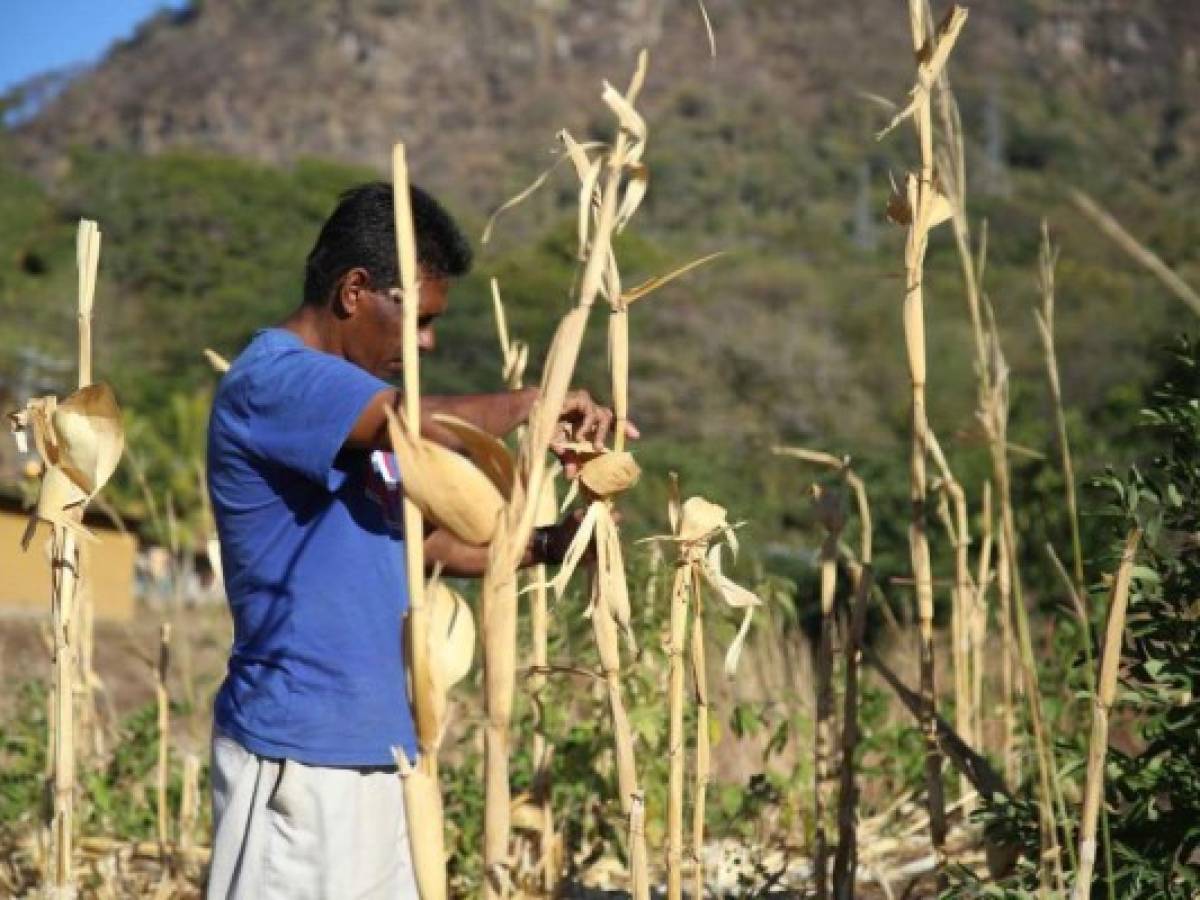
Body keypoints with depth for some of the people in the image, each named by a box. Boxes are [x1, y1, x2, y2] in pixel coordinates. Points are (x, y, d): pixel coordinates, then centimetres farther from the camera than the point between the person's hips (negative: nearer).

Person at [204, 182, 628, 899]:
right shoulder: (272, 380, -14)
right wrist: (535, 404, -11)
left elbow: (422, 538, 21)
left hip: (374, 744, 9)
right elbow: (428, 427, -29)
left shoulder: (353, 398, 17)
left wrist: (547, 546, 7)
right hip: (298, 754, -9)